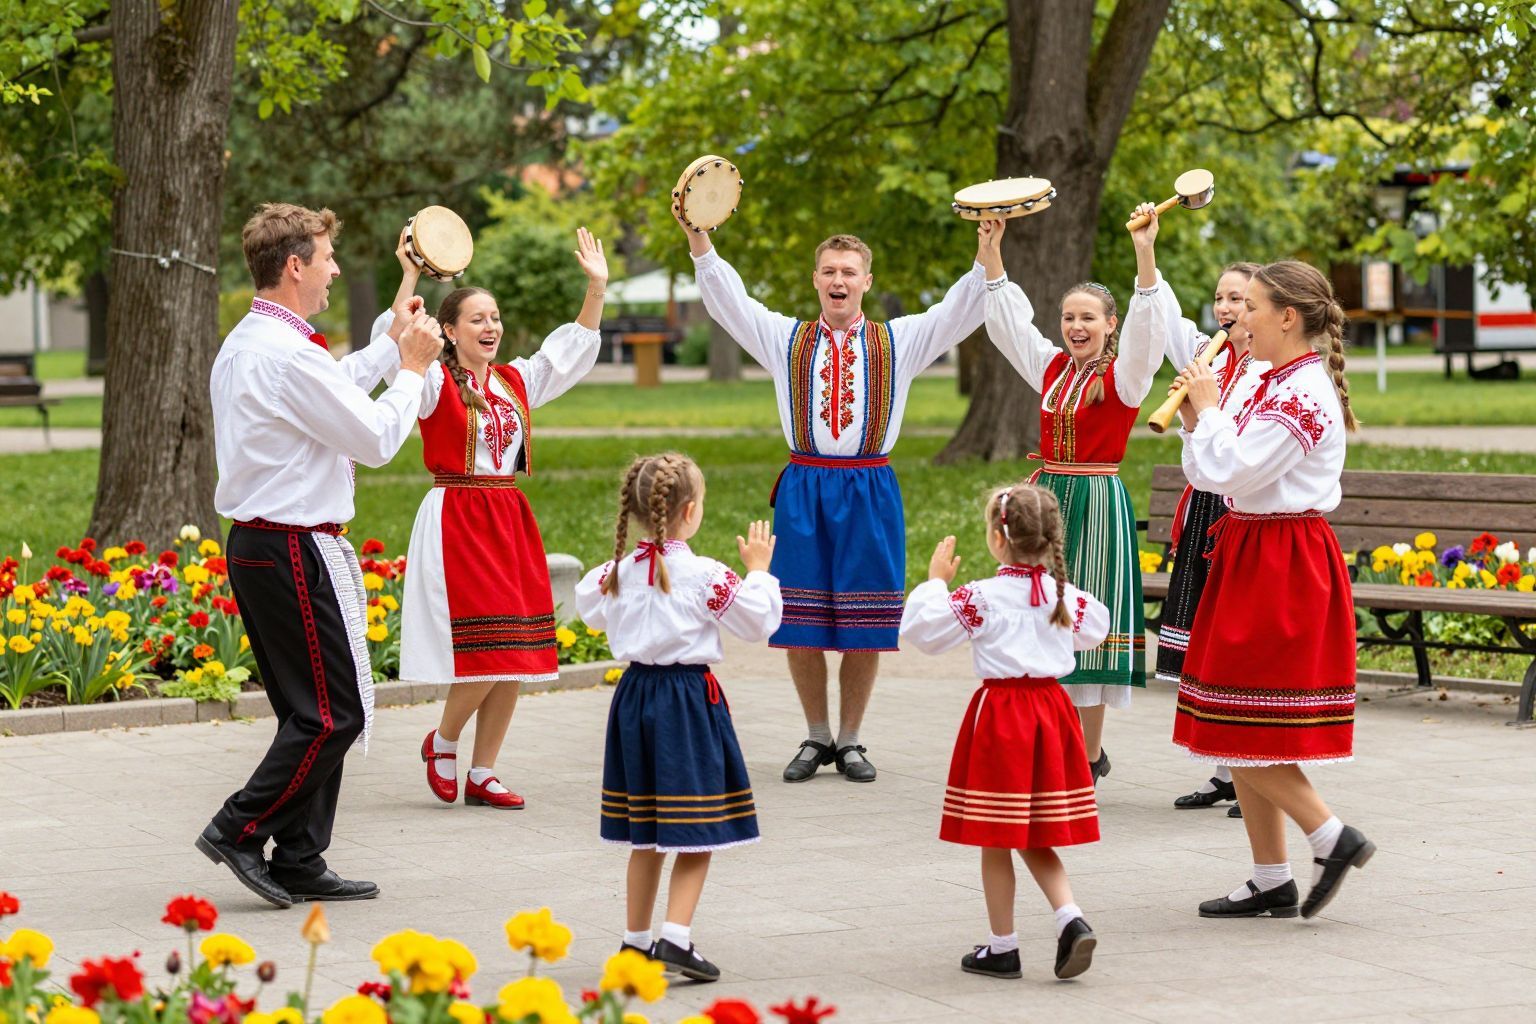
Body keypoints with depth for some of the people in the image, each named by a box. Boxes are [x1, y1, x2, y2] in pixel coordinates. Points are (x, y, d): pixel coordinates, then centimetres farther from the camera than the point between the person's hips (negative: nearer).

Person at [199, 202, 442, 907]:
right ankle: (241, 829, -2)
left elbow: (332, 391, 31)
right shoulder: (289, 353, -19)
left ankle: (299, 863, 15)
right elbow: (376, 439, -13)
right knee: (336, 712, -5)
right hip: (296, 550, -11)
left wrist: (393, 345, 32)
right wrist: (412, 368, 1)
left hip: (254, 544, 11)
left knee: (309, 710, 13)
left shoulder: (244, 345, 14)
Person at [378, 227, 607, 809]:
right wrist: (409, 277, -30)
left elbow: (574, 348, 19)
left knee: (516, 655, 3)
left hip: (511, 522, 6)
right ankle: (442, 742, 13)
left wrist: (596, 287, 10)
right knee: (485, 651, -13)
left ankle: (481, 776, 12)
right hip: (456, 517, -6)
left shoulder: (516, 381, 13)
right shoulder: (435, 383, -5)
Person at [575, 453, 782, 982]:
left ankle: (637, 938, 21)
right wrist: (759, 570, 6)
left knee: (644, 834, 15)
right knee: (695, 834, -1)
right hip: (689, 698, -6)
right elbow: (759, 621, -6)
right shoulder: (705, 575, -13)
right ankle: (676, 937, -11)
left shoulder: (619, 570, 1)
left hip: (635, 693, 6)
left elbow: (590, 605, 21)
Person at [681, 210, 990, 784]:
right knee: (800, 625, 2)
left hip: (869, 491, -1)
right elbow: (726, 299, 2)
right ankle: (817, 738, 17)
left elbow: (962, 310, 1)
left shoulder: (898, 342, 8)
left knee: (864, 627, 1)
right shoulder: (787, 339, 9)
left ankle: (850, 741, 14)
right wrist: (697, 236, -11)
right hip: (804, 488, 1)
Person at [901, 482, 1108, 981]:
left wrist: (935, 581, 4)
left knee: (995, 842, 5)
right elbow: (1093, 629, 23)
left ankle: (1002, 947, 10)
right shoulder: (1064, 595, 3)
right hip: (1052, 707, 5)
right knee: (1036, 840, 14)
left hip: (1000, 710, -5)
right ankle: (1070, 918, -6)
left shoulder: (980, 597, -12)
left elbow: (921, 630, -8)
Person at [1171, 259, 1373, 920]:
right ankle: (1270, 882, 14)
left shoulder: (1305, 394, -17)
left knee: (1241, 726, -7)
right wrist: (1196, 416, 3)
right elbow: (1210, 475, 16)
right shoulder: (1277, 385, 14)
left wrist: (1209, 409, -9)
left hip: (1281, 565, -10)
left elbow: (1228, 472, -23)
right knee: (1242, 730, 10)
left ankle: (1332, 836, -1)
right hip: (1256, 557, 10)